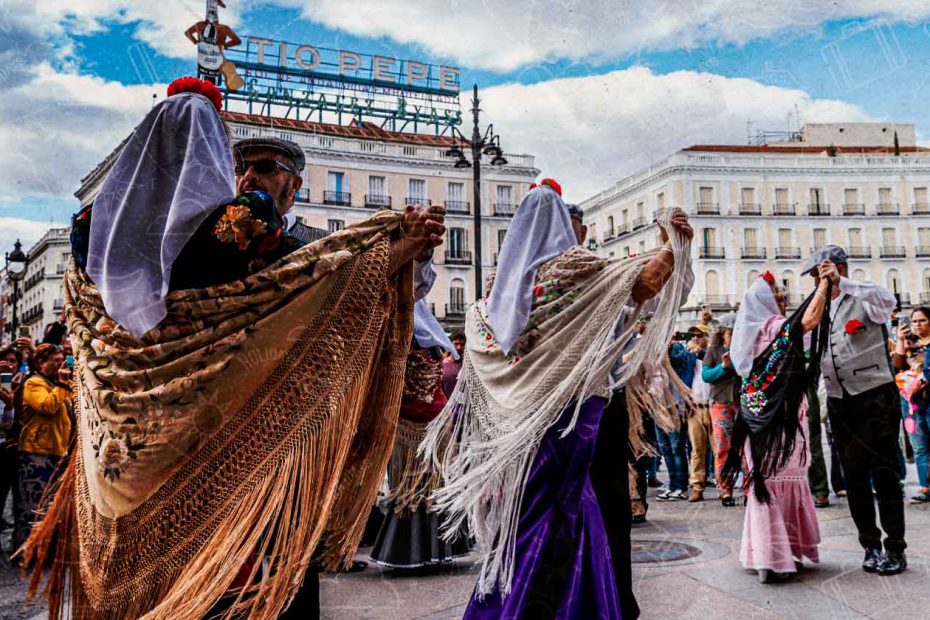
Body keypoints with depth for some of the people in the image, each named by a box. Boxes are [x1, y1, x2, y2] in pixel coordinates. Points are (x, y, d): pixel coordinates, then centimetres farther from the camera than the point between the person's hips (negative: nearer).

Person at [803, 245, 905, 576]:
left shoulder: (863, 297, -5)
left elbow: (888, 301, -29)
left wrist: (841, 282, -33)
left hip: (876, 397, -6)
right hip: (840, 402, 6)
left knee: (884, 473, -2)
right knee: (854, 476, 8)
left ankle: (895, 549, 6)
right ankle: (871, 545, 18)